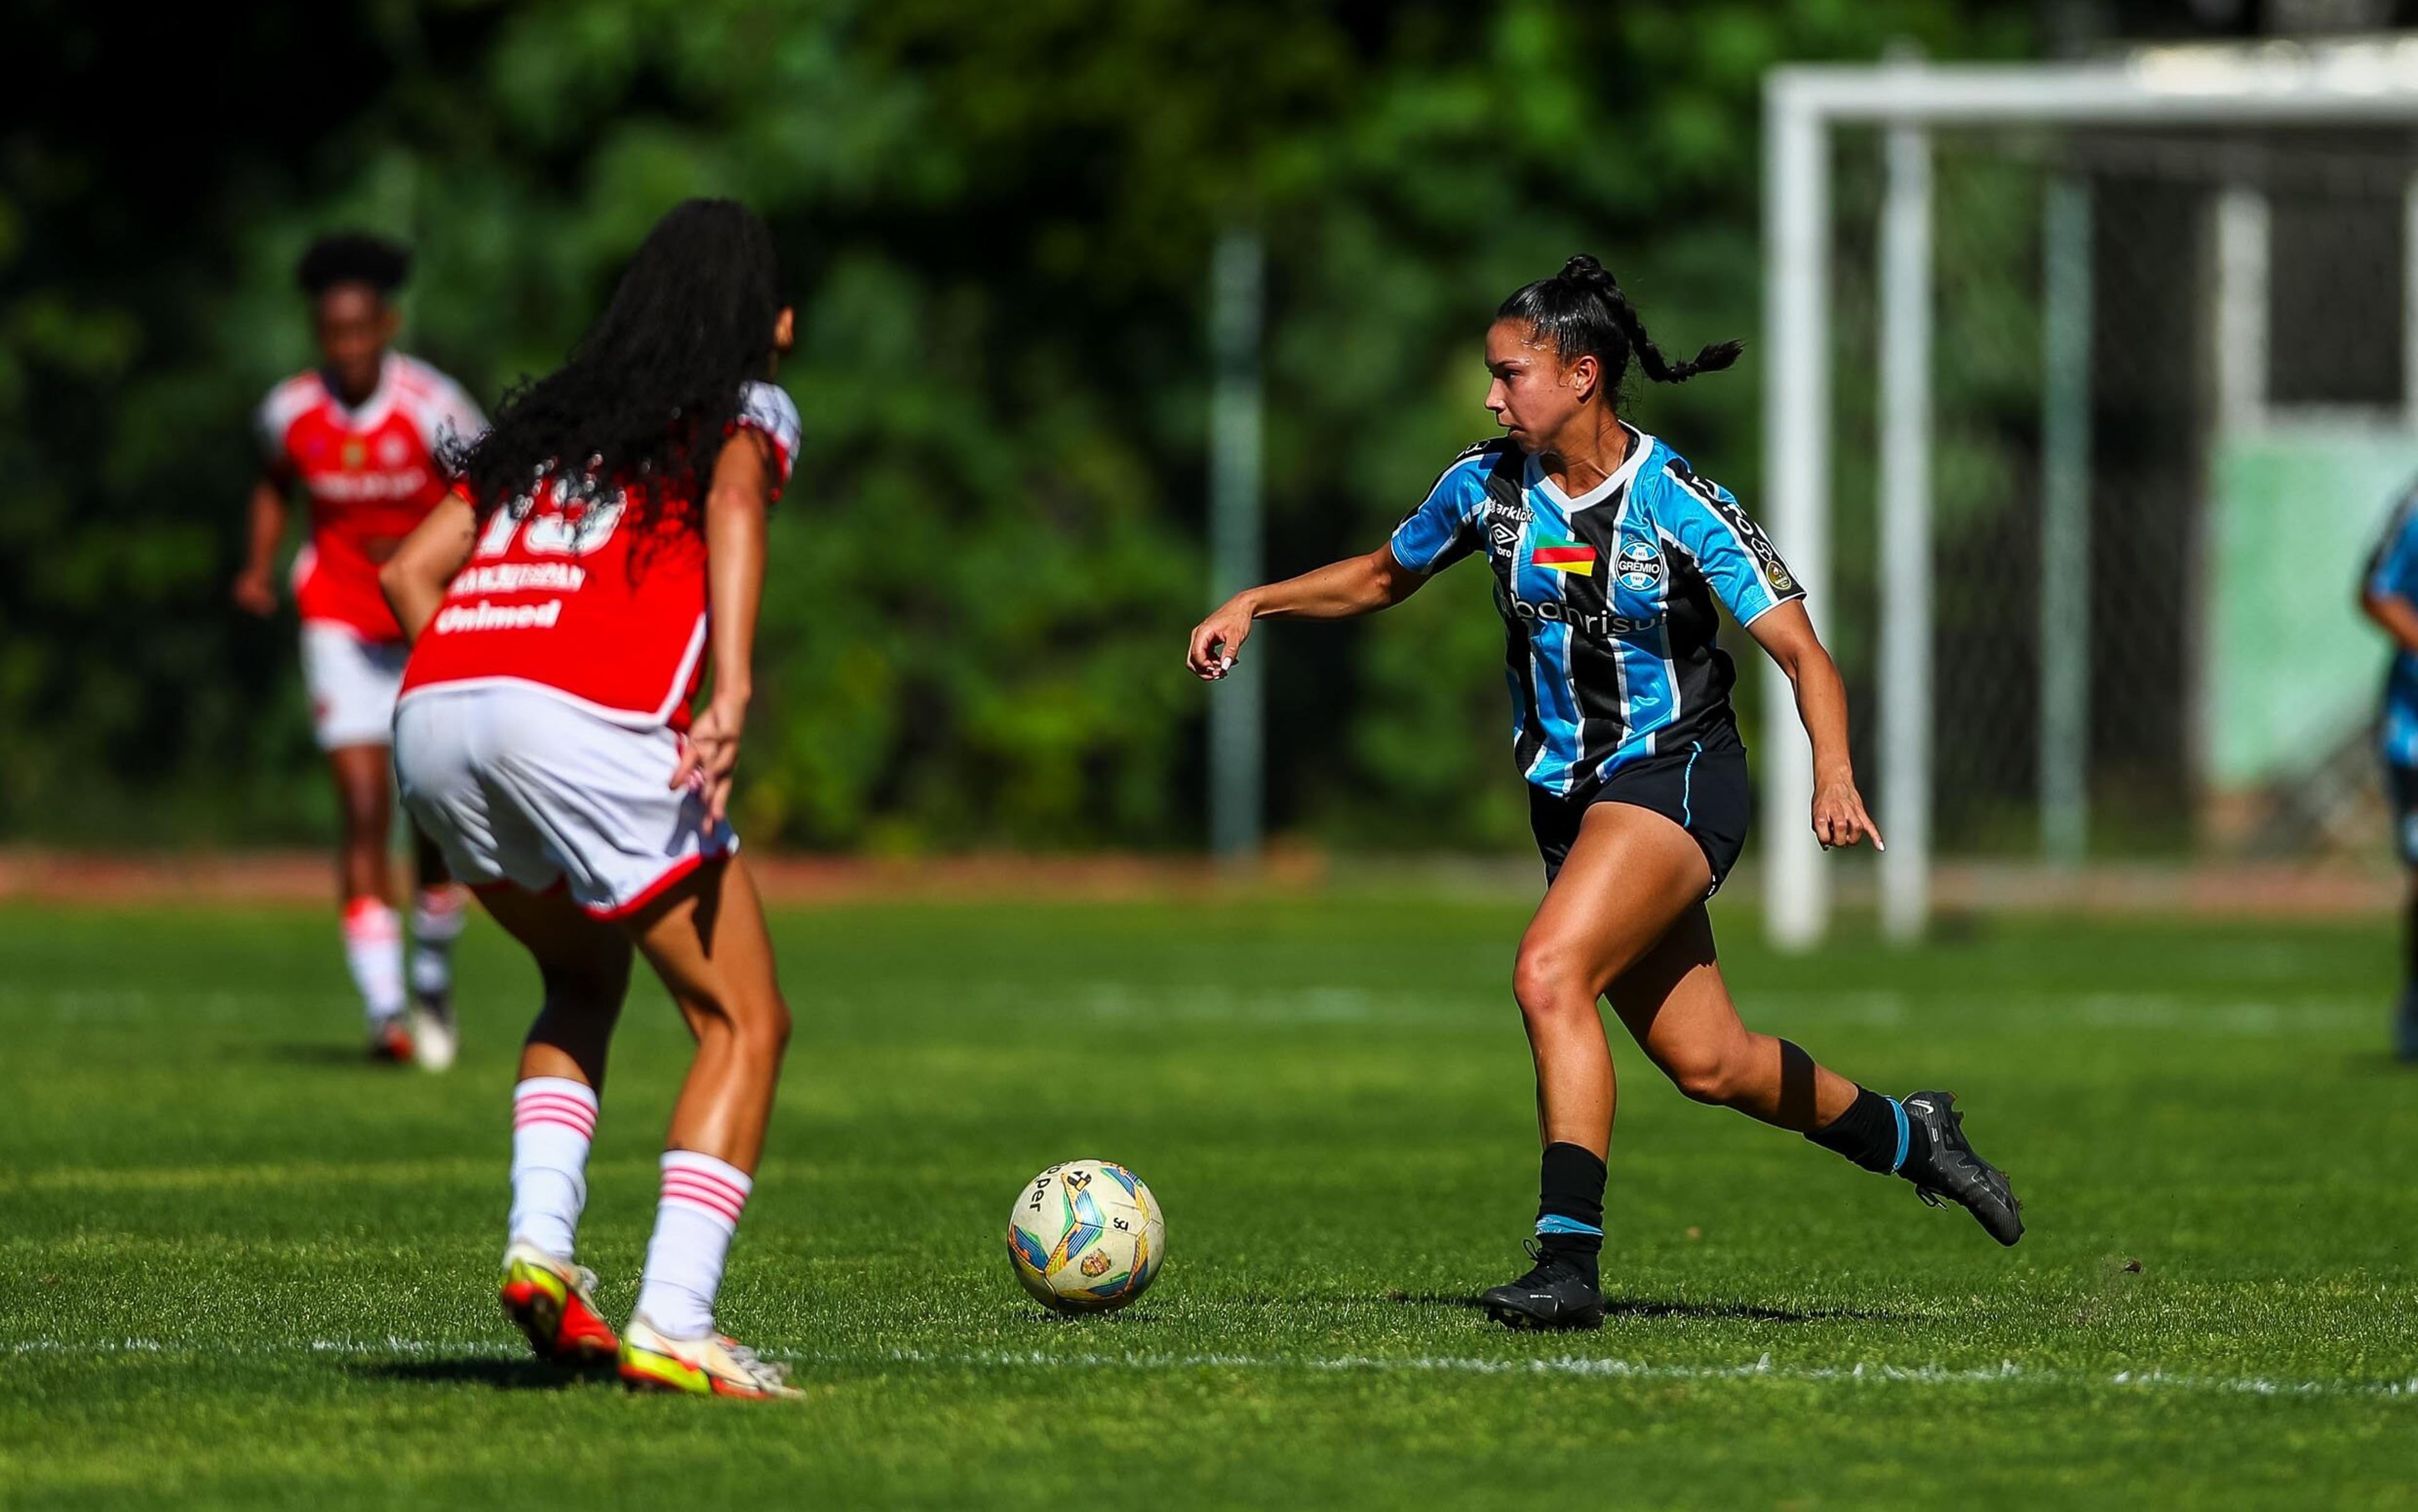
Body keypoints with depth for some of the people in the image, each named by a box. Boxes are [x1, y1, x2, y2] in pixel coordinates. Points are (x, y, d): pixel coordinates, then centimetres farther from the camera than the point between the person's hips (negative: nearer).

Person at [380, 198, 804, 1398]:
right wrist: (731, 696, -20)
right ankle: (673, 1326, -9)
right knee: (744, 1022, 5)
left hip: (431, 711, 6)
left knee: (585, 977, 30)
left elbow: (408, 572, 24)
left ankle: (540, 1243, 10)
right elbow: (732, 510, -8)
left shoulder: (547, 423, 31)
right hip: (588, 723, -6)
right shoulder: (746, 412, 15)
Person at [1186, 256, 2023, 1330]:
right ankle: (1905, 1137, 33)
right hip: (1569, 798, 6)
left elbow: (1800, 652, -17)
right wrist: (1253, 605, 4)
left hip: (1675, 778, -6)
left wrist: (1834, 775, -33)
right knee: (1704, 1061, 8)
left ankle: (1569, 1258, -30)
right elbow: (1381, 577, 18)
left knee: (1549, 973, -28)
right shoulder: (1488, 485, -1)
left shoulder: (1678, 505, -16)